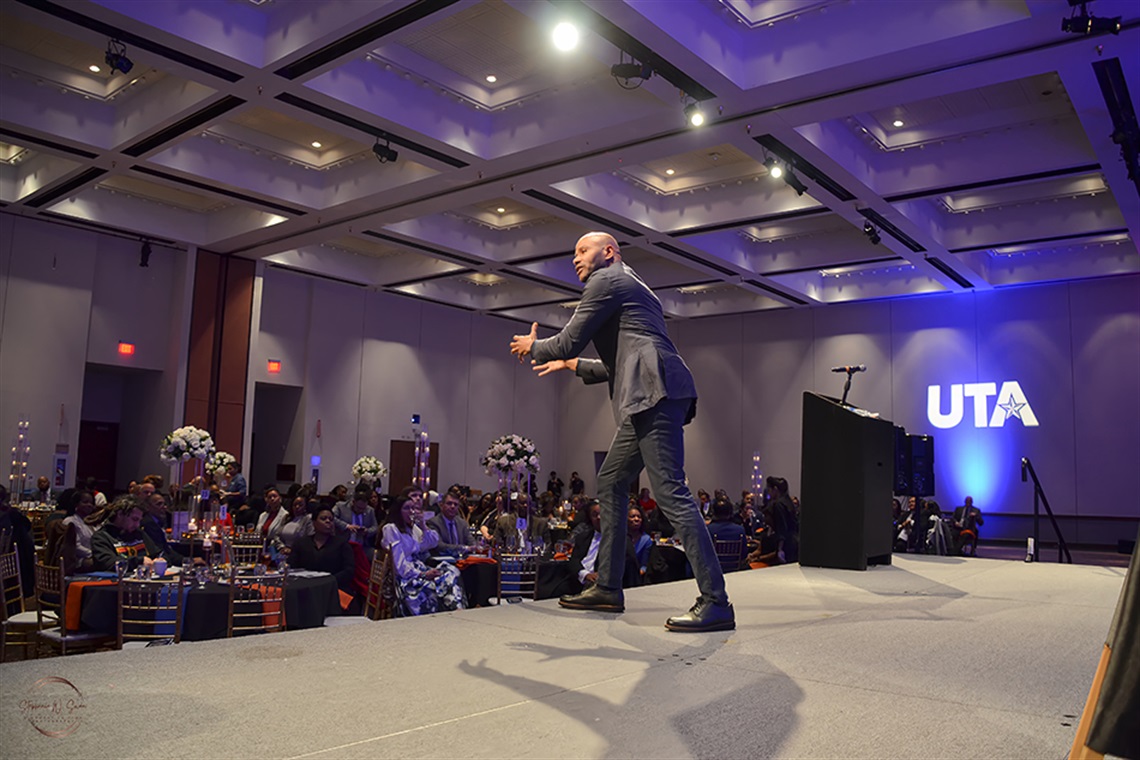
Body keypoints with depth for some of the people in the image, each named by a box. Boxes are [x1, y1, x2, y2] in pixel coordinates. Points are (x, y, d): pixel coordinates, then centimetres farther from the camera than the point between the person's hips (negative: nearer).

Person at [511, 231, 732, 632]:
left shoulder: (607, 280, 2)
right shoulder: (630, 286, 31)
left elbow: (568, 342, -3)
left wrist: (532, 347, 17)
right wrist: (572, 365, 37)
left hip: (655, 393, -11)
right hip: (648, 398, 11)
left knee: (670, 492, -14)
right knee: (610, 482, 14)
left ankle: (715, 602, -15)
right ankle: (608, 588, 20)